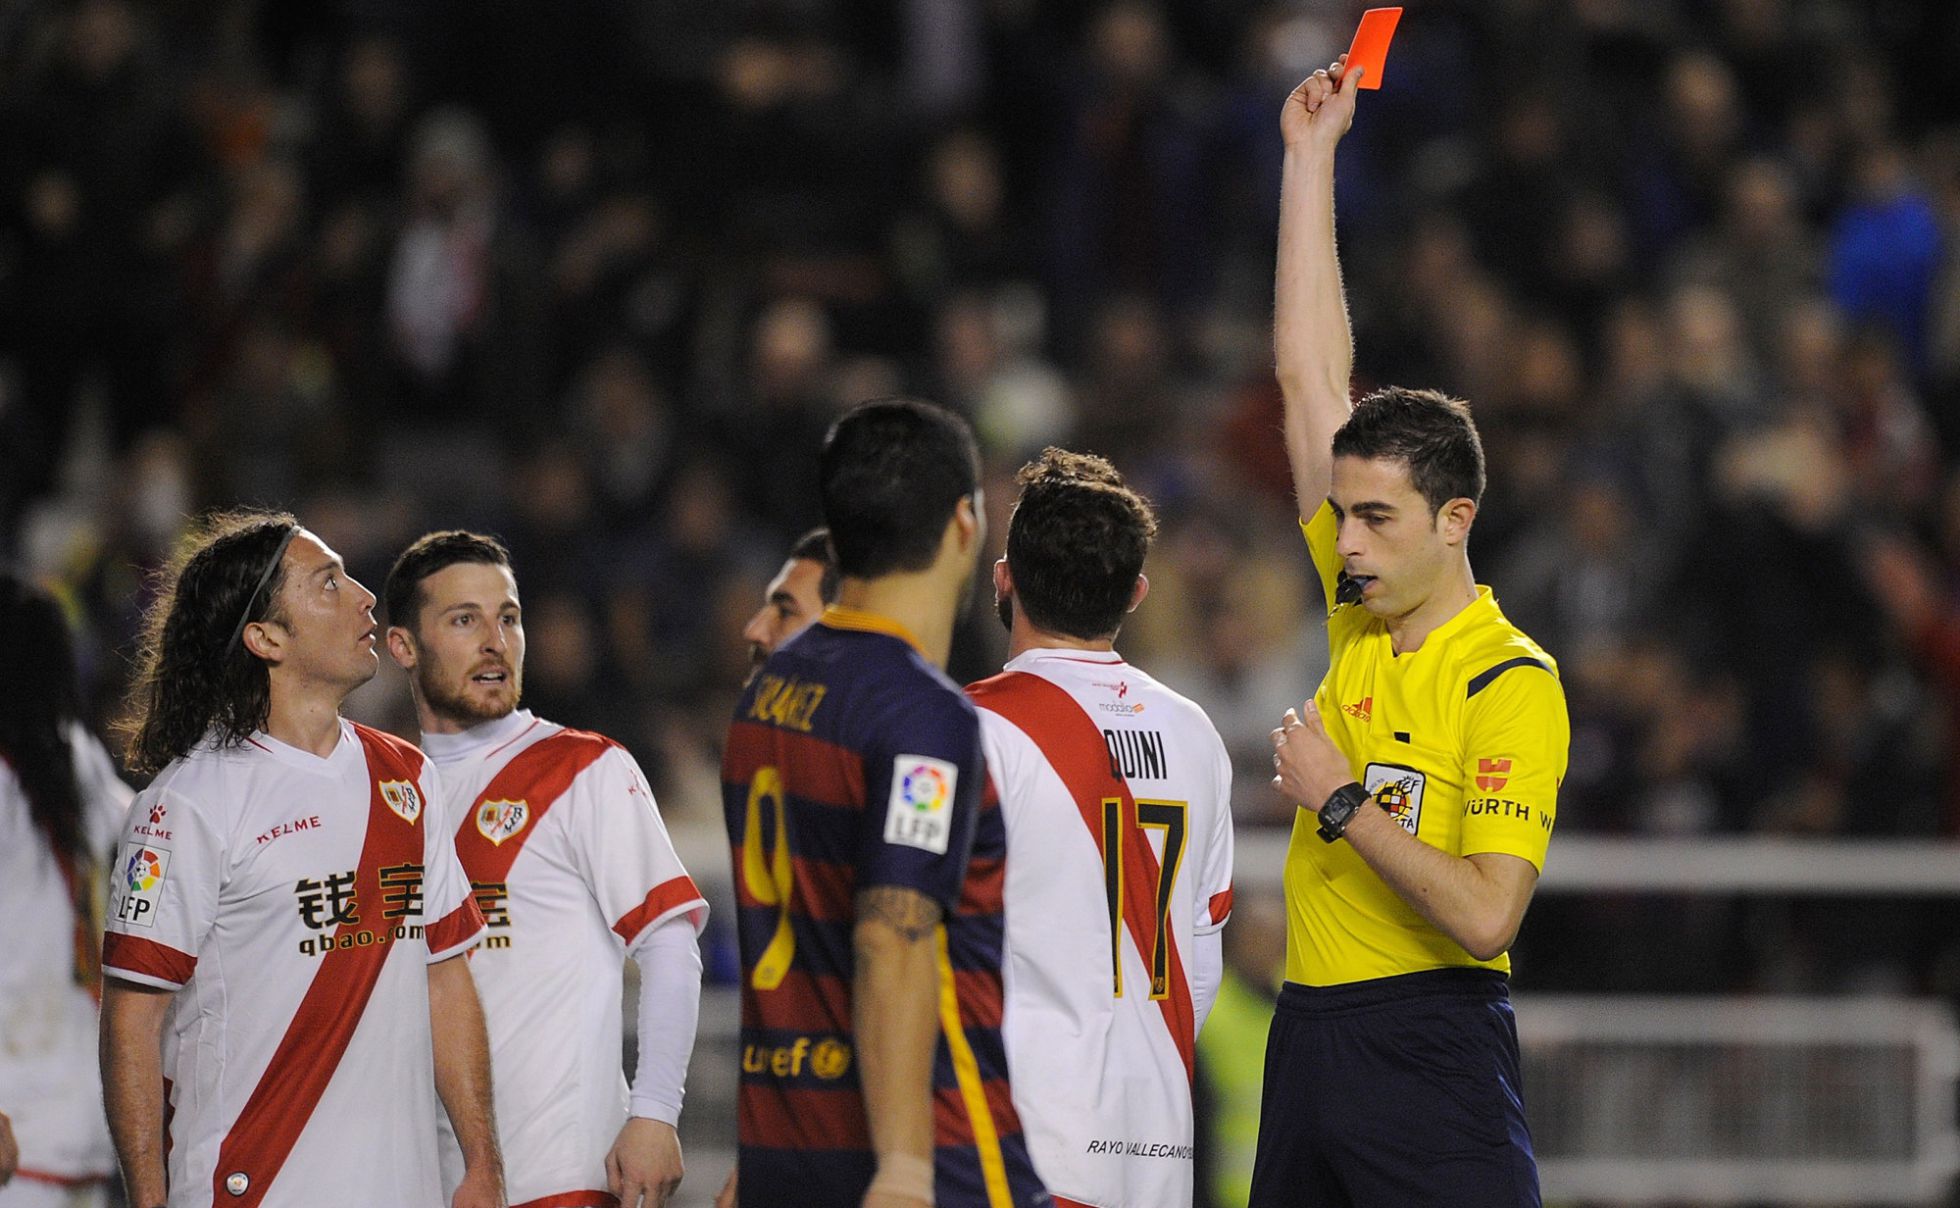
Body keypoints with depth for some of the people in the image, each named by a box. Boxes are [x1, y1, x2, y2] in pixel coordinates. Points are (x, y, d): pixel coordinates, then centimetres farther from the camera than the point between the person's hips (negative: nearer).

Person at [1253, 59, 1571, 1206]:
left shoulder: (1512, 684, -11)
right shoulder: (1364, 614, 8)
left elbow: (1485, 916, -21)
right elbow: (1312, 371, 13)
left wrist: (1341, 803, -14)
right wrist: (1311, 155, 14)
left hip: (1431, 1046, -7)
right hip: (1309, 1029, 7)